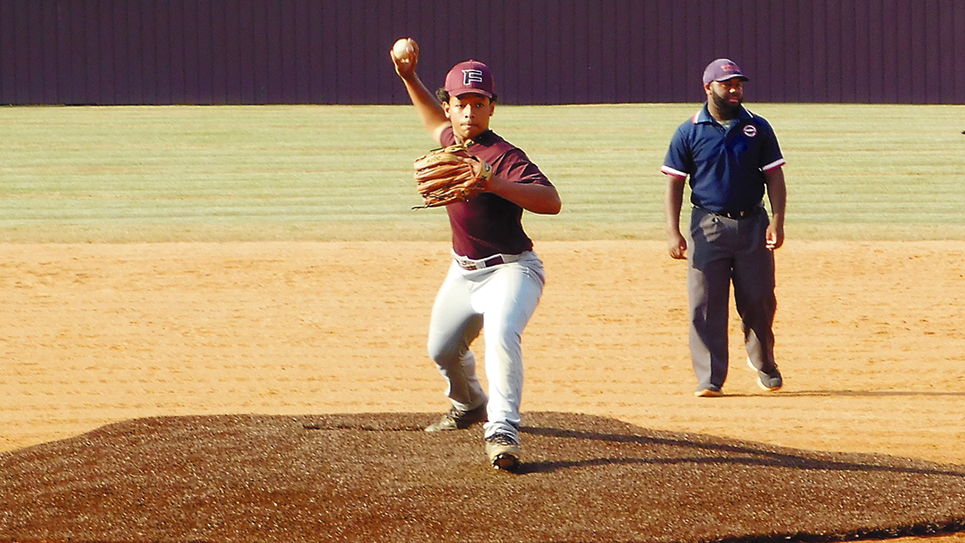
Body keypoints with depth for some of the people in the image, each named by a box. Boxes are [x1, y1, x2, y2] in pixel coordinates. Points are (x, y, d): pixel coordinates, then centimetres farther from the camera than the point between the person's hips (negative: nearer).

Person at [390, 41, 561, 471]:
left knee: (501, 335, -34)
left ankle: (501, 432, -38)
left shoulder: (502, 156, -23)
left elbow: (551, 201, -38)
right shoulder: (451, 140, 1)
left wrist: (491, 182, -49)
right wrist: (408, 78, 16)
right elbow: (436, 122, 28)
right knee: (442, 350, 19)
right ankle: (469, 405, 50)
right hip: (464, 272, 8)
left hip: (509, 270, -8)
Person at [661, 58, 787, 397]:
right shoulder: (689, 133, 1)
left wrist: (777, 221, -7)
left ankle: (763, 363, 28)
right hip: (709, 226, -1)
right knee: (706, 304, -7)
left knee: (759, 300, 4)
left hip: (752, 225, 2)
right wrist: (674, 233, -8)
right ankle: (710, 379, -4)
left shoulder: (758, 128, 6)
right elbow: (674, 184, 2)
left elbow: (774, 177, 6)